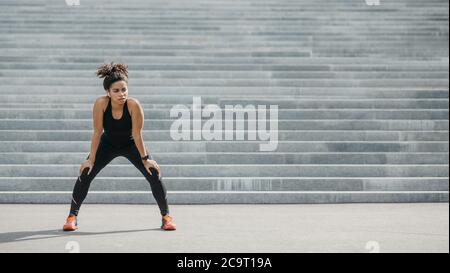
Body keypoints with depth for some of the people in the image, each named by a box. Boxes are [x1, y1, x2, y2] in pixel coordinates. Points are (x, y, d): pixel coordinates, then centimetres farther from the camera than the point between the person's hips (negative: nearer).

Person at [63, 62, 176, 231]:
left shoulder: (133, 105, -34)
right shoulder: (101, 103, -31)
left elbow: (137, 134, -25)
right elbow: (97, 133, -23)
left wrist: (145, 159, -17)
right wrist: (91, 159, -18)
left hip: (131, 144, -1)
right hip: (108, 143, 1)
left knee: (154, 175, -12)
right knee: (85, 174, -11)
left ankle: (166, 217, 5)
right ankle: (72, 216, 5)